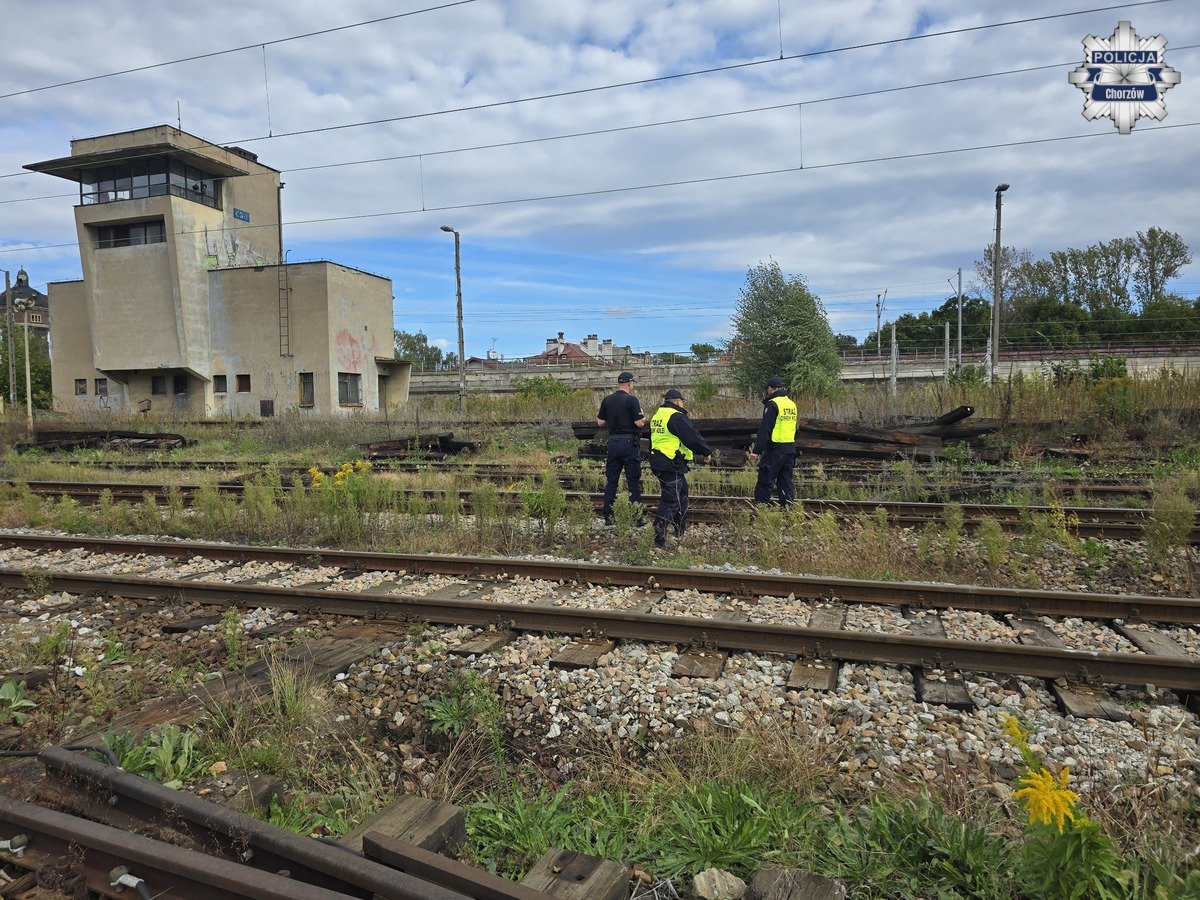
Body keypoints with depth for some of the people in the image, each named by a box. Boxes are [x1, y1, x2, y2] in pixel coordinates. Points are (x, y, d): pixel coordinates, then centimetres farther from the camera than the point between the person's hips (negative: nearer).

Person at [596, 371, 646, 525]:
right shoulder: (631, 400, -11)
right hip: (629, 443, -5)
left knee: (611, 481, 11)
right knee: (633, 481, 2)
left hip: (613, 442, 5)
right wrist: (643, 416, 6)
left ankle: (607, 517, 13)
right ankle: (636, 517, 4)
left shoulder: (607, 400, 5)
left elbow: (600, 422, 10)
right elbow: (640, 423, -15)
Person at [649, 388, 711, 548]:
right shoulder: (676, 417, -16)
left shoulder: (657, 416, 14)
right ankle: (659, 538, -8)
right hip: (672, 465, -10)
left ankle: (681, 531, 35)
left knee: (681, 495, 23)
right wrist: (706, 452, -1)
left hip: (658, 461, 10)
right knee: (670, 501, -7)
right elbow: (693, 437, -15)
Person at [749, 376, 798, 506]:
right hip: (790, 449, 8)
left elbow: (765, 429, -16)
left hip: (775, 449, -8)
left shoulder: (772, 404, -11)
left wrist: (757, 450, -16)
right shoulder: (792, 403, 14)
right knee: (786, 482, 13)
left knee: (764, 482, -4)